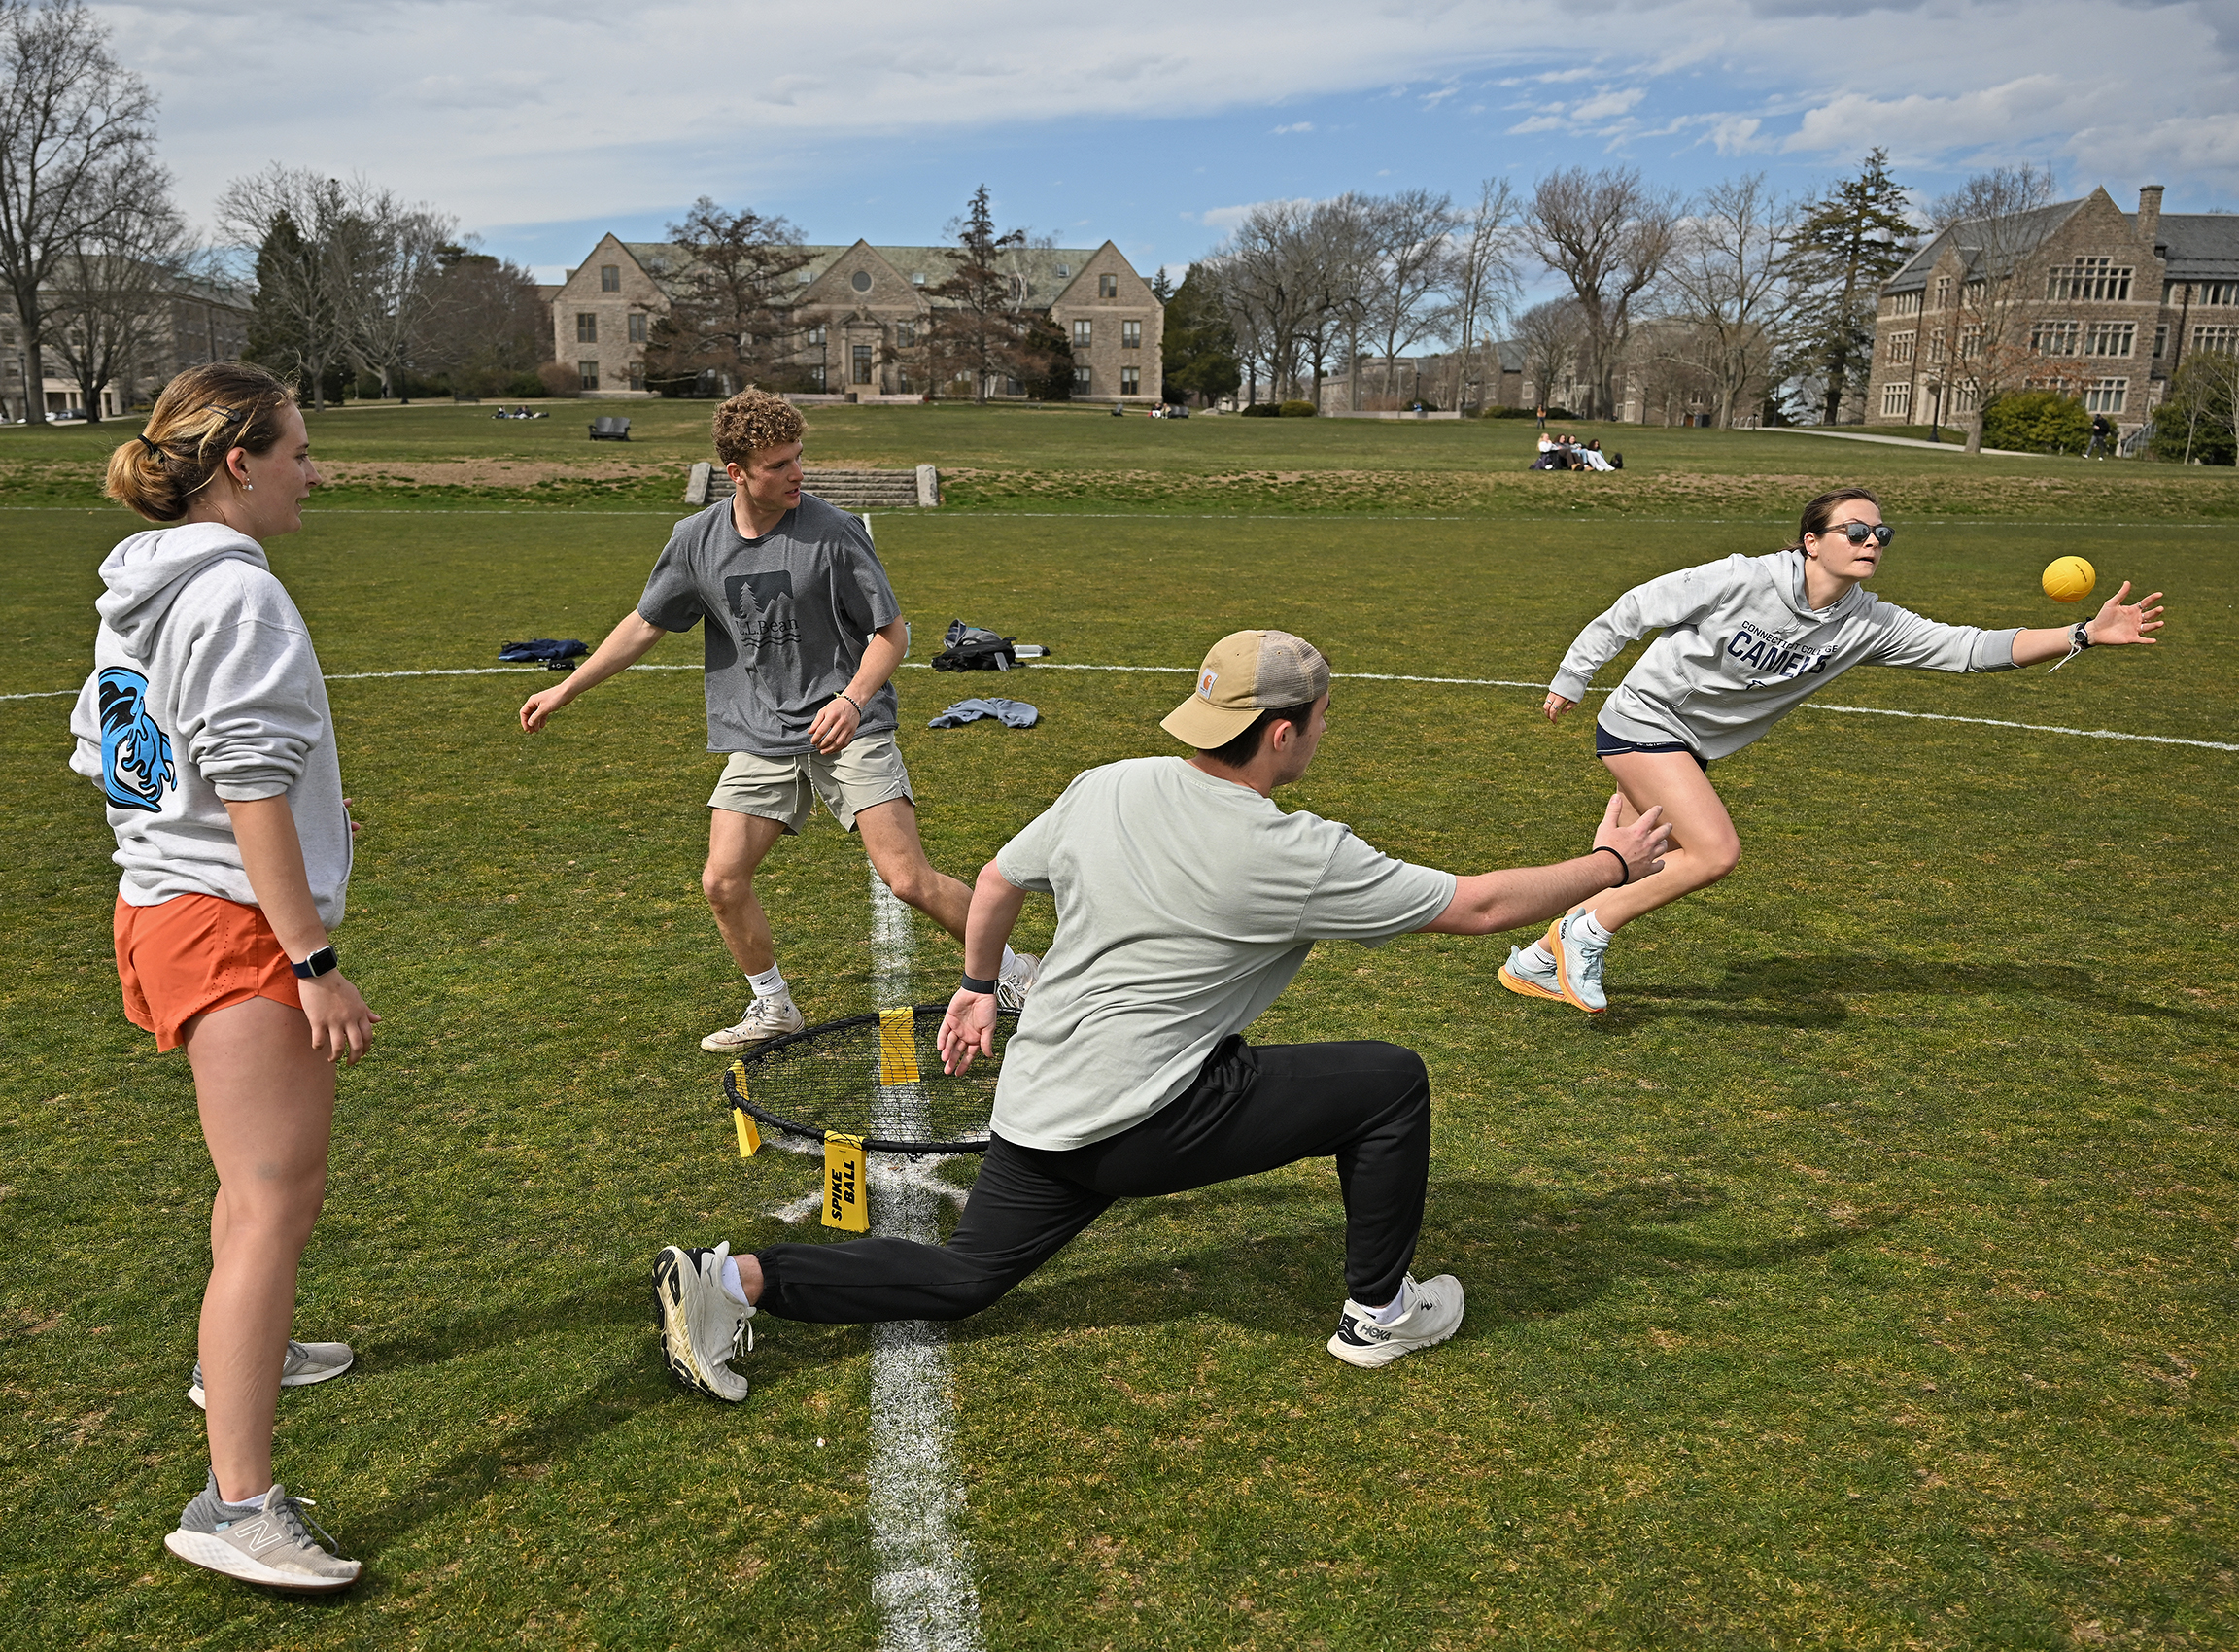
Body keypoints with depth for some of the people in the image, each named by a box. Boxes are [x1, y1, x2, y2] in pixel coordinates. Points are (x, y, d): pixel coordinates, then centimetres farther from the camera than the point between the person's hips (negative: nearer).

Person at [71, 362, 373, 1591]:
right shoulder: (238, 592, -17)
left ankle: (239, 1354, 46)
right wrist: (316, 964, -22)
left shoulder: (139, 592, 14)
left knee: (262, 1175, 27)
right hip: (235, 925, -11)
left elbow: (103, 750, 22)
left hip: (160, 911, 11)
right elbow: (251, 794, -22)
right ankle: (237, 1502, -11)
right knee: (277, 1200, -12)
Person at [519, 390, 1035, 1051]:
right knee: (723, 883, -2)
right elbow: (645, 625, 15)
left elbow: (892, 630, -5)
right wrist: (564, 690, 16)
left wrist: (853, 698, -22)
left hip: (847, 730, -4)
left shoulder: (834, 531, -11)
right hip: (760, 740, 4)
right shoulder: (697, 539, 1)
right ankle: (773, 1006, 23)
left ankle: (1012, 970, 8)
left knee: (910, 879, -13)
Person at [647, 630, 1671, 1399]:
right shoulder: (1294, 858, -14)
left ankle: (734, 1281, 7)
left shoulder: (1104, 788, 2)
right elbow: (1479, 906, -8)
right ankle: (1379, 1315, 19)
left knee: (959, 1280, 21)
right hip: (1146, 1118, -6)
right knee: (1391, 1083, 3)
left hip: (1039, 1110, 7)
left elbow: (998, 880, 15)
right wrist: (1610, 866, 7)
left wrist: (977, 988, 32)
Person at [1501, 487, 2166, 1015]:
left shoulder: (1868, 624, -9)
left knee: (1631, 874, 11)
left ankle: (1536, 962, 27)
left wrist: (2085, 635, -24)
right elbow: (1632, 610, -11)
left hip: (1689, 748, 7)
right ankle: (1583, 932, -3)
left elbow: (1972, 648, -13)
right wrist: (1569, 680, -2)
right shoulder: (1740, 580, -23)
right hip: (1642, 720, -6)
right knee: (1715, 851, -19)